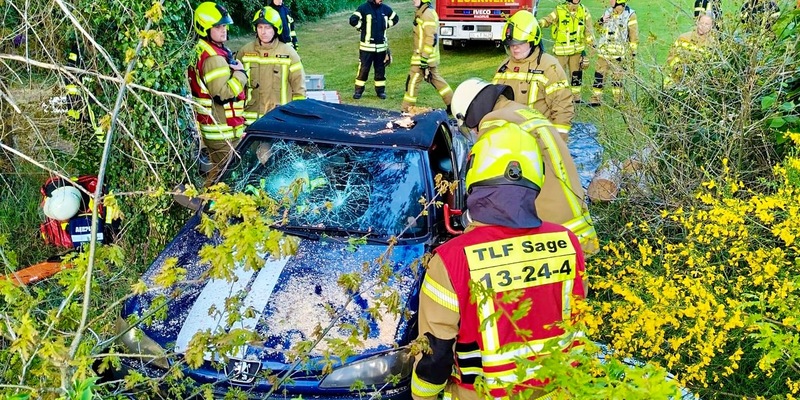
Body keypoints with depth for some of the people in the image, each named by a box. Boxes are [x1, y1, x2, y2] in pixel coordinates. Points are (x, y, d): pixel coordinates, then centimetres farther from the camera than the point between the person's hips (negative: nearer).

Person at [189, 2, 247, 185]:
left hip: (214, 126, 11)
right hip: (222, 130, -11)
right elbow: (224, 92, -27)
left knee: (217, 170, 19)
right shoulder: (213, 57, -20)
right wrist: (240, 72, -16)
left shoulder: (201, 51, 13)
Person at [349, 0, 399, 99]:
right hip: (367, 46, -4)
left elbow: (395, 19, 20)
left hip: (381, 46, 4)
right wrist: (362, 27, -6)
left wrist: (386, 25, 9)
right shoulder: (364, 8, -9)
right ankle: (358, 90, 9)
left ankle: (380, 90, 20)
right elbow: (353, 20, -18)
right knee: (363, 69, 0)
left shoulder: (385, 9, 4)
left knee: (380, 69, 10)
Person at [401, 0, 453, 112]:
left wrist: (424, 58, -24)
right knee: (435, 79, 16)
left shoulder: (427, 14, -18)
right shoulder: (422, 12, 14)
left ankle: (406, 110, 2)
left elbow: (431, 38, -23)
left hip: (424, 57, -10)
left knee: (413, 81, -4)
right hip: (426, 56, 10)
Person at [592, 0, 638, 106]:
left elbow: (634, 35, -5)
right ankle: (595, 99, 8)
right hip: (604, 51, 5)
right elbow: (600, 31, 20)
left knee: (617, 77, 4)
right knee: (599, 75, 3)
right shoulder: (608, 12, 9)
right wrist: (601, 22, -1)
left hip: (618, 53, -5)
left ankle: (618, 100, 15)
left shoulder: (630, 15, -7)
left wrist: (633, 52, -7)